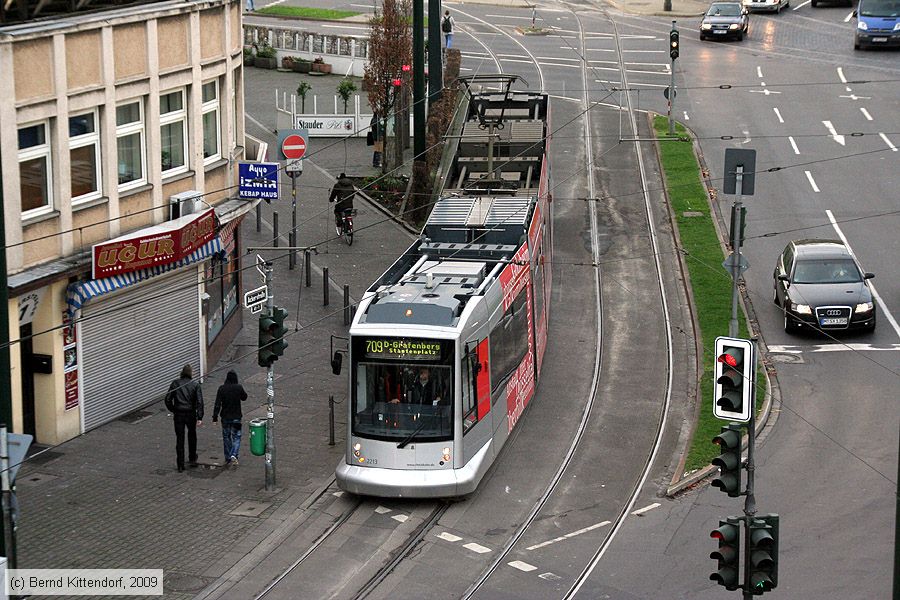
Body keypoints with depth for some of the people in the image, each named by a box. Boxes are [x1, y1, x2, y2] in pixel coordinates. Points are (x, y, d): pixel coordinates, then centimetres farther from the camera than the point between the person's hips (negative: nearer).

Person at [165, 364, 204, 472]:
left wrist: (173, 411, 13)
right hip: (191, 414, 0)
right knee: (192, 435, 24)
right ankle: (192, 459, 32)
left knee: (179, 439, 5)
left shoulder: (175, 383, 1)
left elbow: (168, 399, -2)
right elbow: (199, 402, -11)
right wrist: (200, 418, -13)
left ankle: (180, 465, 2)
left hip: (178, 414, 0)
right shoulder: (195, 385, -2)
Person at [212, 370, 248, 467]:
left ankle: (228, 459, 20)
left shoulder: (222, 388, -8)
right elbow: (244, 397, 8)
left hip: (225, 417, 1)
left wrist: (215, 416, -9)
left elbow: (218, 403, -11)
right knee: (236, 437, 5)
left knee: (226, 437, 14)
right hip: (236, 417, -1)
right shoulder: (239, 387, -10)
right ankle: (234, 455, -16)